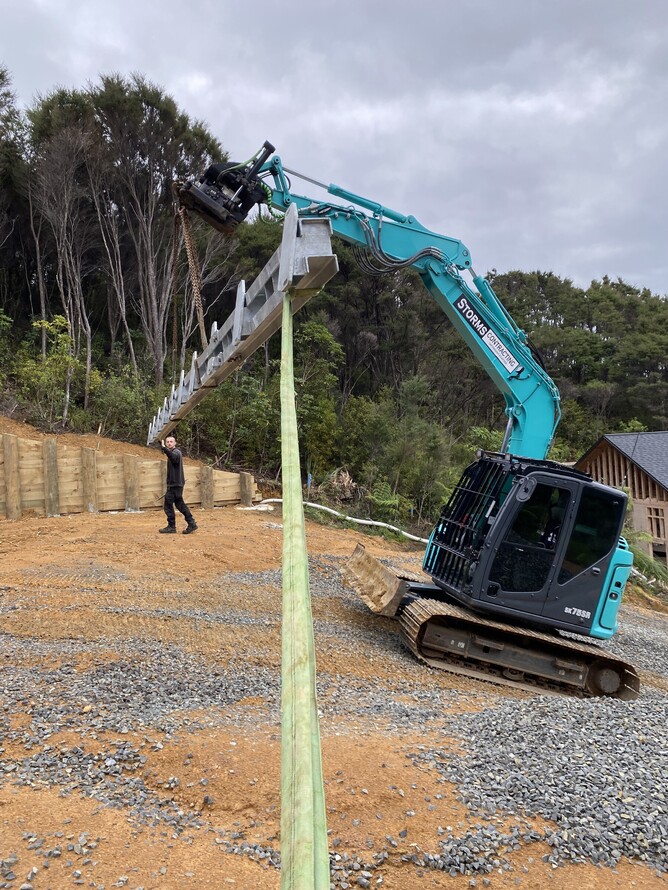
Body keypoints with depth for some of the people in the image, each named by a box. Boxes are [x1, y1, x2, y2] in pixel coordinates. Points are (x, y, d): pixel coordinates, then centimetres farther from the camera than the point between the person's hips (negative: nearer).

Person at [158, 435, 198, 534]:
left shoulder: (176, 452, -14)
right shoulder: (172, 452, 18)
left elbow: (173, 456, -38)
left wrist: (164, 448, -50)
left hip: (175, 484, -10)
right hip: (175, 483, 10)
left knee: (168, 504, -6)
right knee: (179, 504, 11)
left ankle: (171, 526, 0)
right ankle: (191, 523, 12)